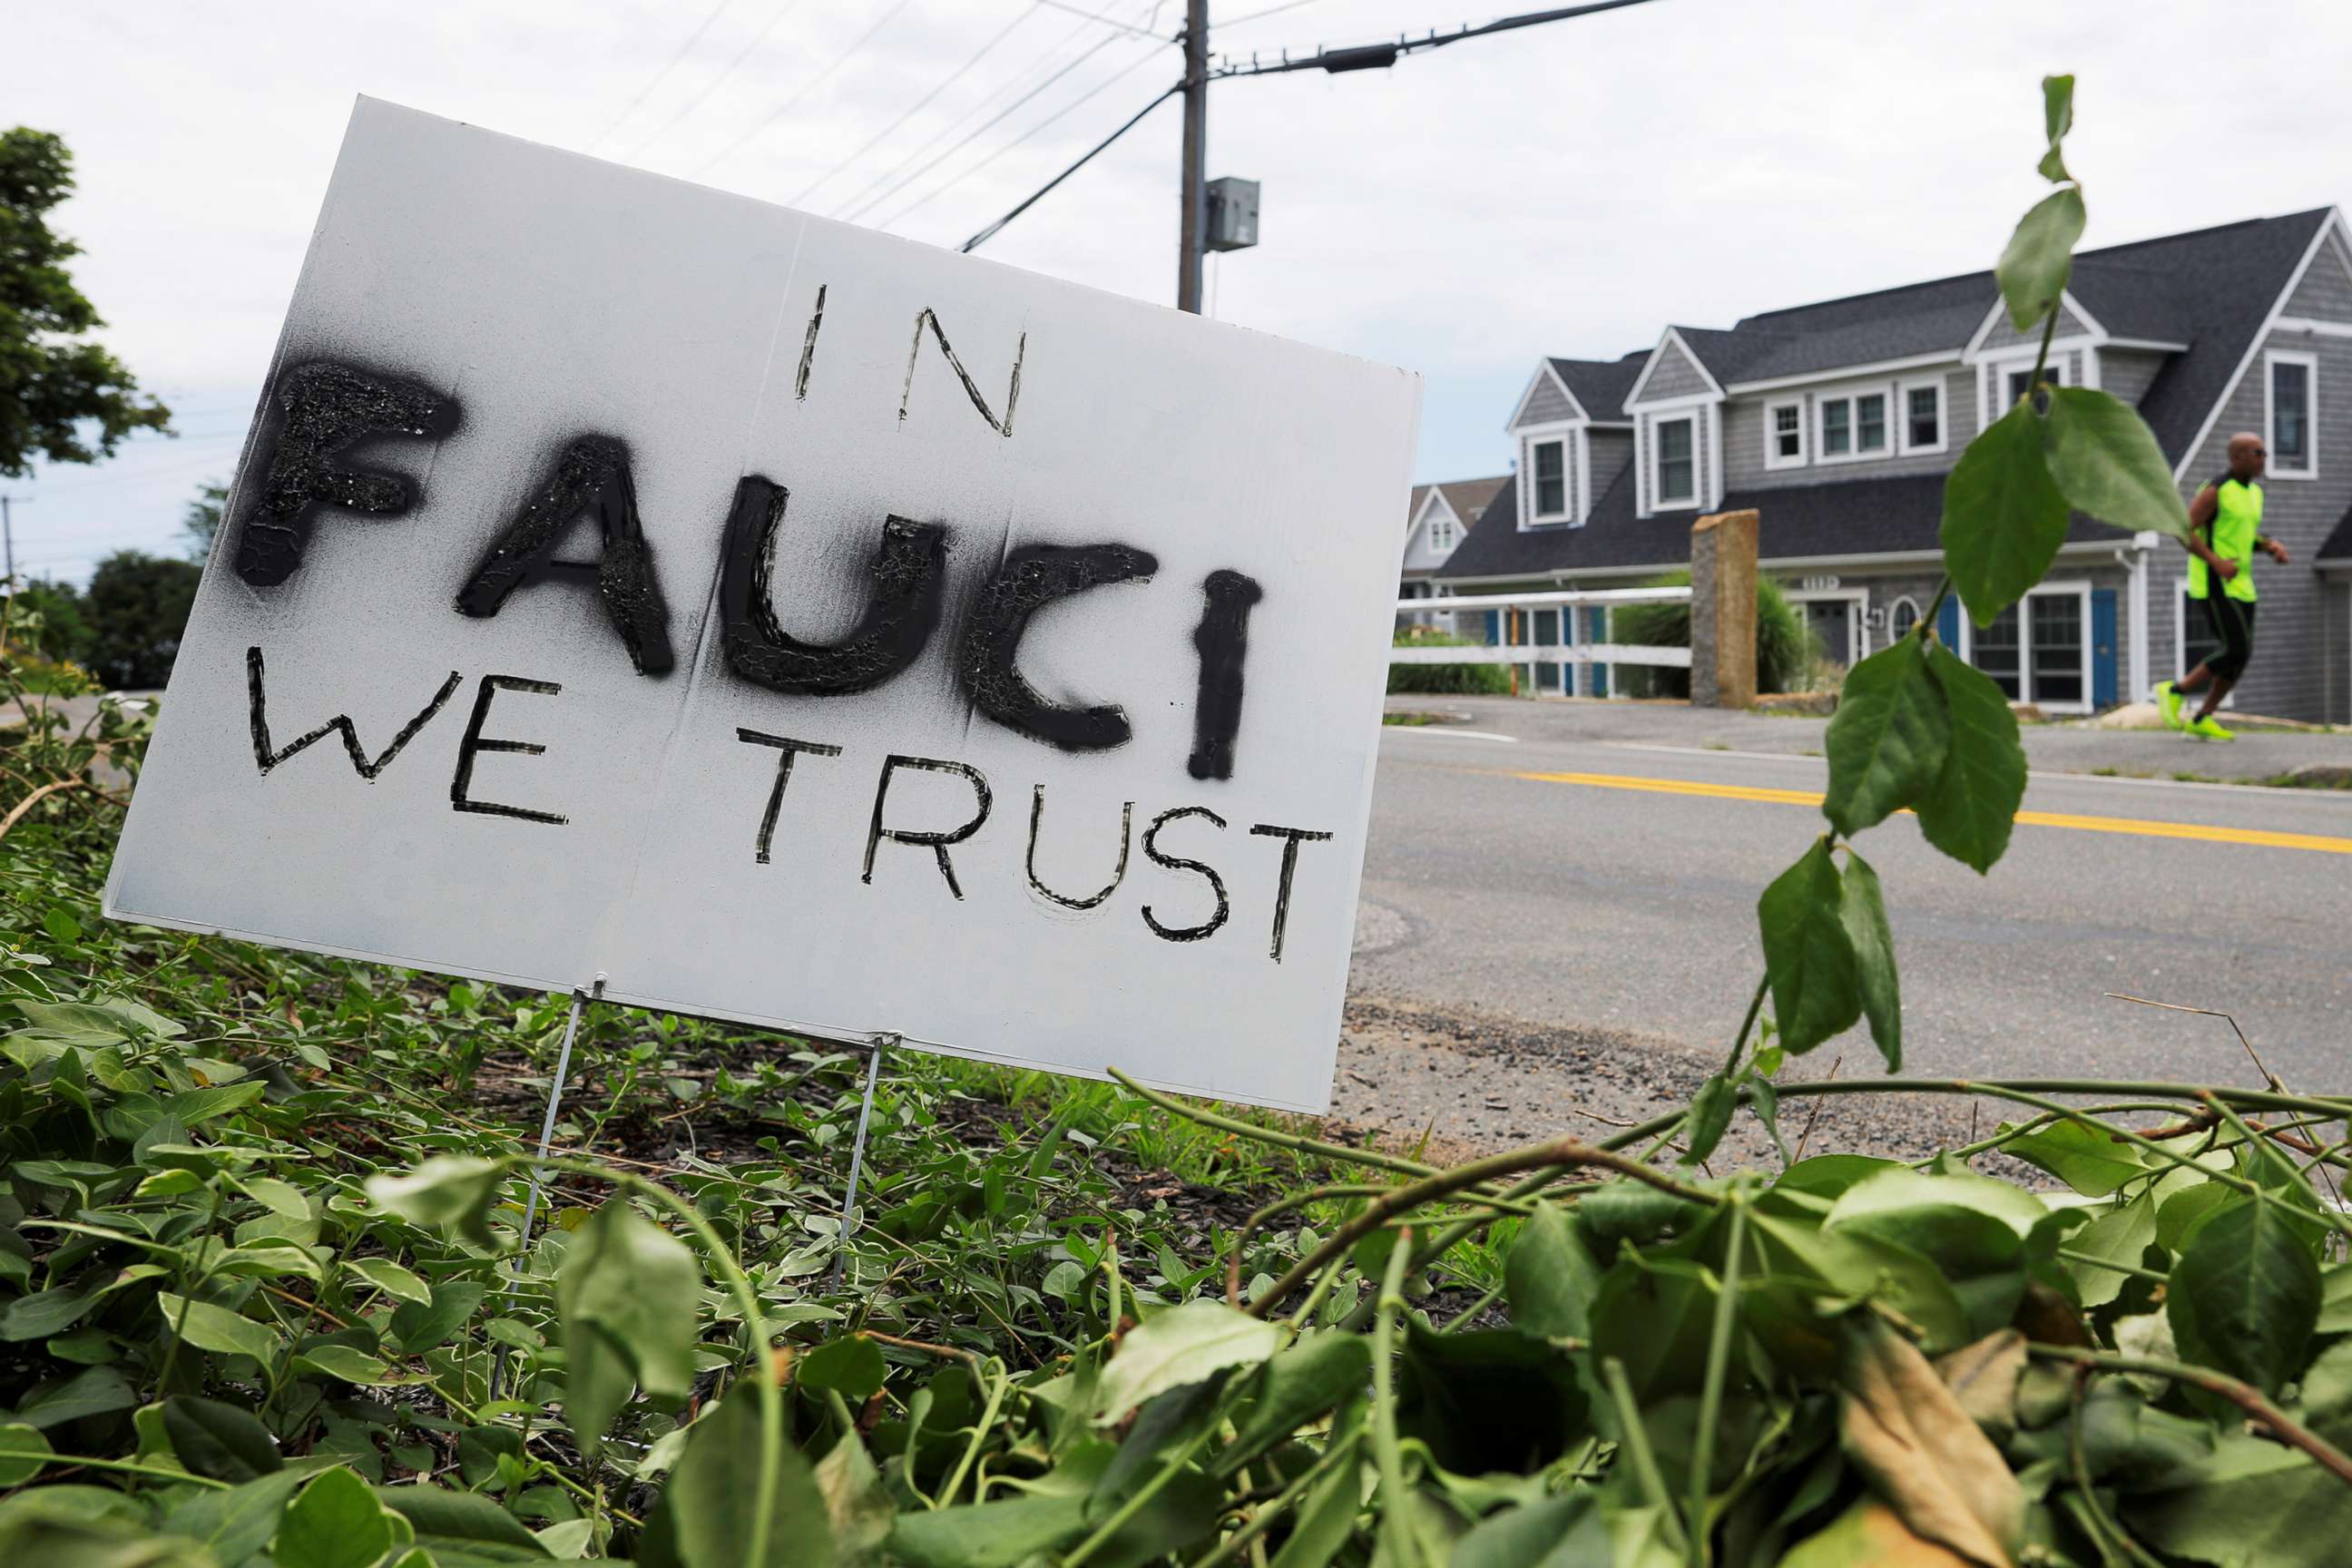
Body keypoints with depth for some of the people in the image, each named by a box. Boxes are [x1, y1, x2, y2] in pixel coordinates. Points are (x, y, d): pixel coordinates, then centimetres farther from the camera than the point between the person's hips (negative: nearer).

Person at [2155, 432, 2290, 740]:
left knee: (2241, 656, 5)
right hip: (2214, 584, -9)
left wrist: (2272, 546, 4)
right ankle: (2174, 692, -1)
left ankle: (2201, 720, 12)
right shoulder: (2215, 491, -13)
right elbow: (2183, 531, -17)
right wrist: (2216, 562, -25)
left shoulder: (2254, 492, 14)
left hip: (2240, 585, 9)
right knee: (2237, 651, -15)